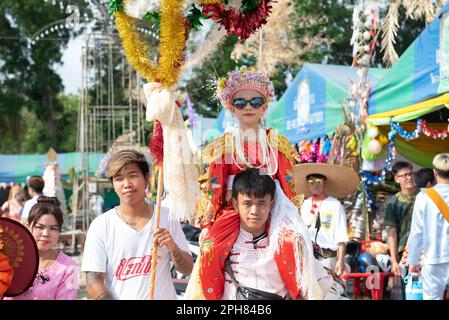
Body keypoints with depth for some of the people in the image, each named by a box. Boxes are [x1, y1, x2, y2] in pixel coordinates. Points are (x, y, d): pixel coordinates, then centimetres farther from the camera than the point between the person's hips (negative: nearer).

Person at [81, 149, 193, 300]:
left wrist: (173, 247, -13)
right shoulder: (101, 225, -5)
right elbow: (93, 283, -7)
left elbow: (187, 269, 4)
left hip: (164, 296, 1)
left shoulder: (167, 217, 1)